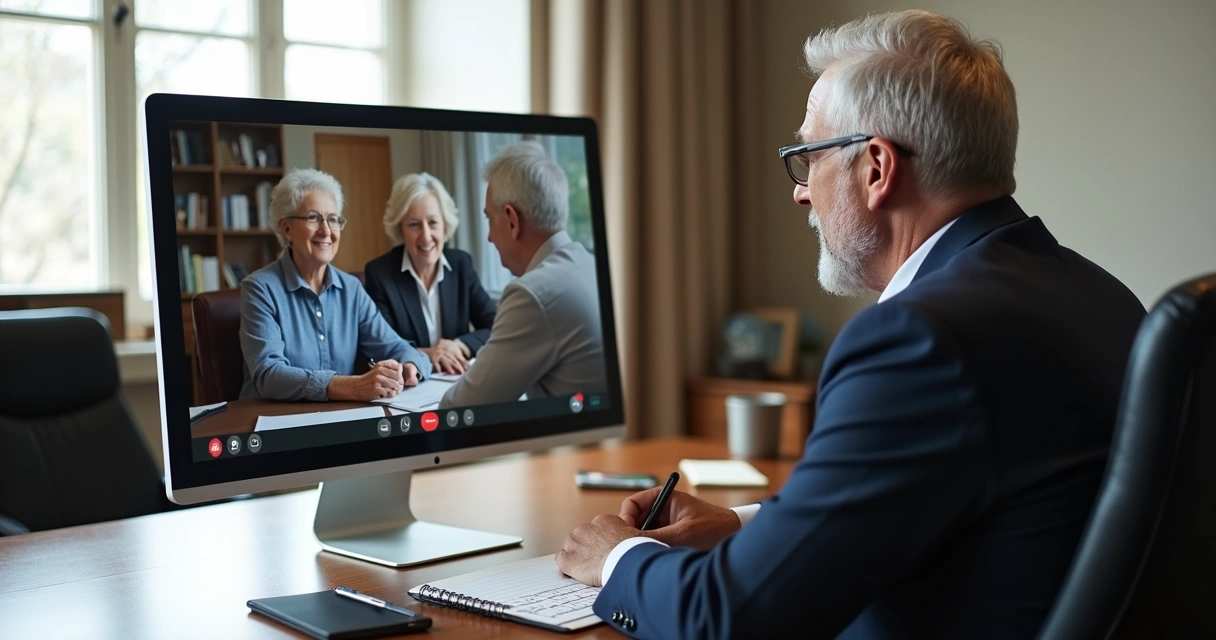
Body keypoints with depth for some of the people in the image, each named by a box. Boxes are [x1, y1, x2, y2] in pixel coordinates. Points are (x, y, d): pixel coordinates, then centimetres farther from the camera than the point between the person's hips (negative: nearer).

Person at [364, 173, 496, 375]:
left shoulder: (461, 264, 4)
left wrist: (461, 346, -15)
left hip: (458, 381, 2)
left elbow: (497, 330, 1)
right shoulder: (379, 273, -4)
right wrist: (423, 355, -23)